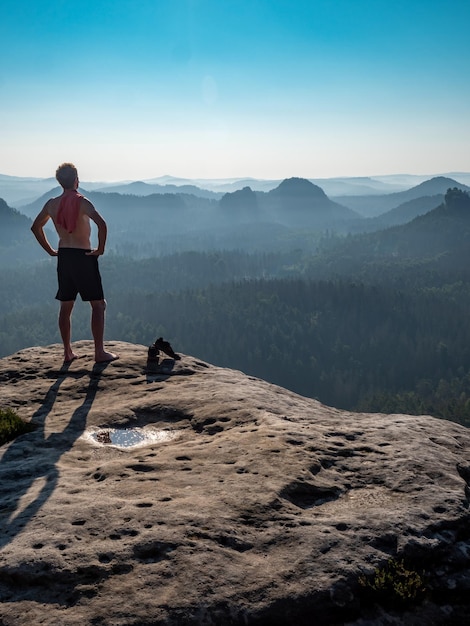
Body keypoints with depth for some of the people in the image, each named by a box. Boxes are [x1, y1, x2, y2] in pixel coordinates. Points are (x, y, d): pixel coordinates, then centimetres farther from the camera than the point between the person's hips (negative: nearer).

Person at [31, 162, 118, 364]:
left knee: (66, 306, 13)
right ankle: (99, 352, 1)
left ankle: (68, 352, 17)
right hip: (83, 257, -6)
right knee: (98, 305, 2)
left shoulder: (51, 204, 6)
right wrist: (100, 249, -15)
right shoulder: (82, 202, -13)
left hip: (63, 257, 6)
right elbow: (101, 224, -27)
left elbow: (35, 227, 19)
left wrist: (50, 250, 19)